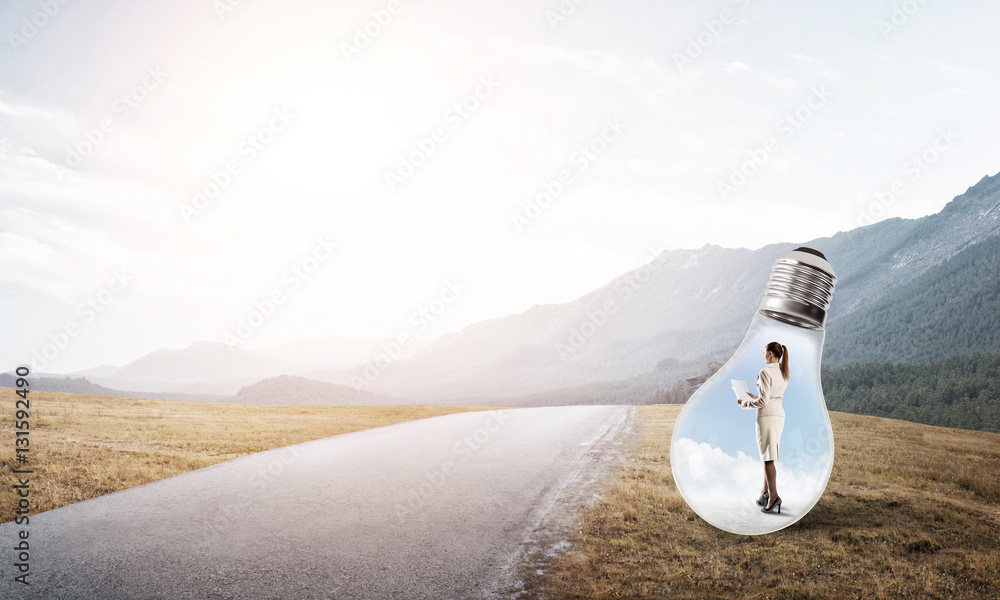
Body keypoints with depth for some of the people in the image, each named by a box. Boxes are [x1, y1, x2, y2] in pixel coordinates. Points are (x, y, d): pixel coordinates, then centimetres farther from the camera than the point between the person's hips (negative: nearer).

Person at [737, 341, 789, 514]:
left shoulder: (765, 372, -14)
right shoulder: (783, 372, 12)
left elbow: (763, 401, -18)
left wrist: (744, 404, -4)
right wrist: (752, 396, 24)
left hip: (767, 415, -9)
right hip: (780, 414, 9)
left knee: (768, 457, -7)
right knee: (768, 455, 15)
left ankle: (773, 496, -10)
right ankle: (765, 491, 21)